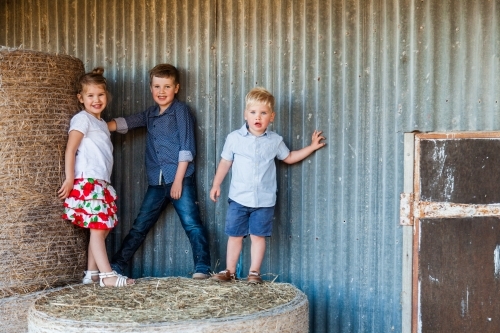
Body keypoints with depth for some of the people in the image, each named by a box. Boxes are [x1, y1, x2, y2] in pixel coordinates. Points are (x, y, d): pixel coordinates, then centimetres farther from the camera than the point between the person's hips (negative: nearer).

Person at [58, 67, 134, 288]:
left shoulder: (101, 124, 21)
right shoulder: (82, 119, -4)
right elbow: (70, 149, -12)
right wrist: (69, 179, -19)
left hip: (101, 184, 9)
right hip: (87, 182, -9)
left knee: (103, 228, 10)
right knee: (98, 228, -9)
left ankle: (91, 273, 16)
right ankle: (107, 275, -9)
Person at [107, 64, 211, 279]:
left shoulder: (180, 110, -1)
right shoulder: (150, 114, 17)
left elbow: (187, 147, -7)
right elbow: (125, 123, 13)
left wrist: (178, 180, -12)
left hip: (181, 179, -6)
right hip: (157, 182, 6)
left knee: (191, 223, -7)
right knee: (140, 225, 10)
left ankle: (202, 267, -4)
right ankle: (116, 266, 15)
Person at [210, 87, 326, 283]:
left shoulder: (275, 141, 2)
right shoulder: (234, 138, -3)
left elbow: (289, 158, 18)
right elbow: (225, 163, 6)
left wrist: (312, 147, 15)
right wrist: (216, 185, 5)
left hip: (264, 201, 0)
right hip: (238, 199, 0)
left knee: (258, 236, 4)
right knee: (235, 235, 7)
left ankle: (254, 272, 14)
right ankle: (229, 271, 17)